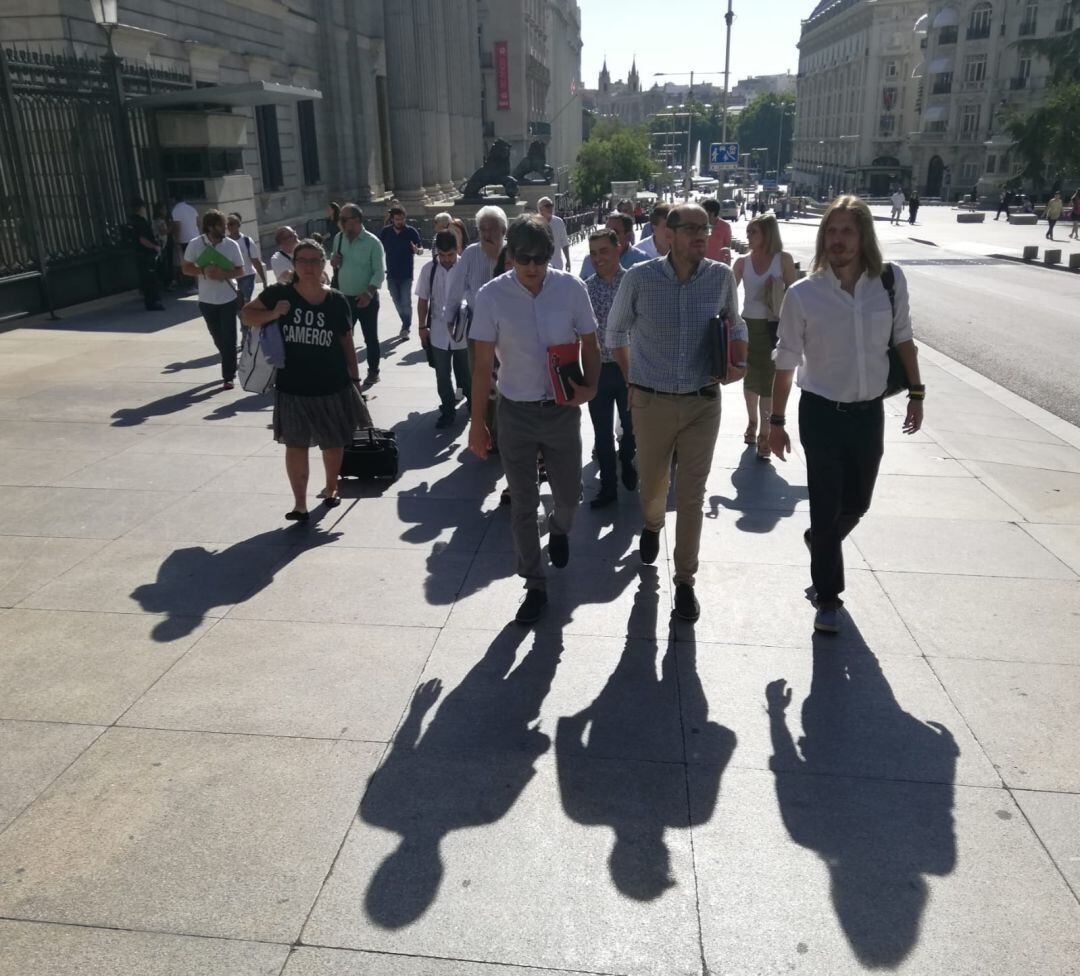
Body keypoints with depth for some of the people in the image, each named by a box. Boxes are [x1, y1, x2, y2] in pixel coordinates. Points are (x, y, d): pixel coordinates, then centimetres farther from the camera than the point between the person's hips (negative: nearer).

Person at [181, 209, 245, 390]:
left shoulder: (231, 245, -5)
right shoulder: (195, 244, -6)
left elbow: (240, 271, 0)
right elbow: (186, 268, 0)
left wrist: (224, 274, -20)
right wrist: (204, 271, -19)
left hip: (228, 299, -1)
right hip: (207, 300, 1)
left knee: (228, 338, -3)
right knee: (218, 338, 13)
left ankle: (228, 376, 3)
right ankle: (230, 367, 35)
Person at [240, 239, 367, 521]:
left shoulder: (337, 301, -3)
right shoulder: (279, 294, -7)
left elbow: (347, 343, 5)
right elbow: (246, 315, 3)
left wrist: (354, 377, 6)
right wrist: (273, 314, -16)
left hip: (333, 386, 1)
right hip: (293, 387, -1)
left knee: (333, 443, 14)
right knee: (295, 444, 2)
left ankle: (331, 488, 39)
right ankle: (300, 503, 11)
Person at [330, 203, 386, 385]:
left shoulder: (372, 242, -12)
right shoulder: (338, 238, 4)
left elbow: (380, 272, -13)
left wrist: (369, 293, -24)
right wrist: (333, 261, -6)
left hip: (366, 299, -5)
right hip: (344, 297, 5)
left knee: (370, 337, 6)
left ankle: (373, 372, 20)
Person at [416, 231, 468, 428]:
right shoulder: (428, 269, -5)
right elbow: (423, 300, 3)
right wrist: (423, 326, 4)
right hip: (438, 331, 2)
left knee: (465, 372, 15)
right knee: (442, 376, 9)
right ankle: (447, 410, 21)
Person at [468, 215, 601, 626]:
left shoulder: (571, 288, -8)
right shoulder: (492, 296, -10)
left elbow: (589, 344, 3)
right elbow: (483, 364, -5)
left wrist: (590, 386, -16)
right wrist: (477, 423, -4)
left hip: (563, 408, 1)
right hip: (516, 412, -1)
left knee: (568, 494, 16)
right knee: (523, 504, 7)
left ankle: (559, 530, 53)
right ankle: (534, 586, 23)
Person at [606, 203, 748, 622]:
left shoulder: (722, 276, -5)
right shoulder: (640, 278, -10)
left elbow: (735, 324, 14)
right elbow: (615, 331, 6)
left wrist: (739, 362, -3)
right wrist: (631, 380, 6)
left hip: (703, 402, 1)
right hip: (652, 402, 0)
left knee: (692, 495, 5)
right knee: (653, 483, 17)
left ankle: (685, 580, 19)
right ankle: (652, 526, 53)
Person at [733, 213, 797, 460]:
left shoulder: (783, 259, -4)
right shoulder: (743, 262, 2)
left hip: (774, 326, -3)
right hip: (748, 325, 3)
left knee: (768, 380, -3)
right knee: (750, 378, 14)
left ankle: (764, 435, 3)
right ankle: (752, 422, 35)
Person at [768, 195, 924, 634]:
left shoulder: (890, 281, -6)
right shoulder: (803, 294, -12)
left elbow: (902, 338, 8)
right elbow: (787, 362, -5)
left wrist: (916, 393, 7)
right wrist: (777, 422, -2)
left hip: (869, 412, 3)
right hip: (822, 413, -3)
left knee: (856, 503, 17)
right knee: (826, 508, 4)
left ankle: (818, 542, 50)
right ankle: (828, 597, 21)